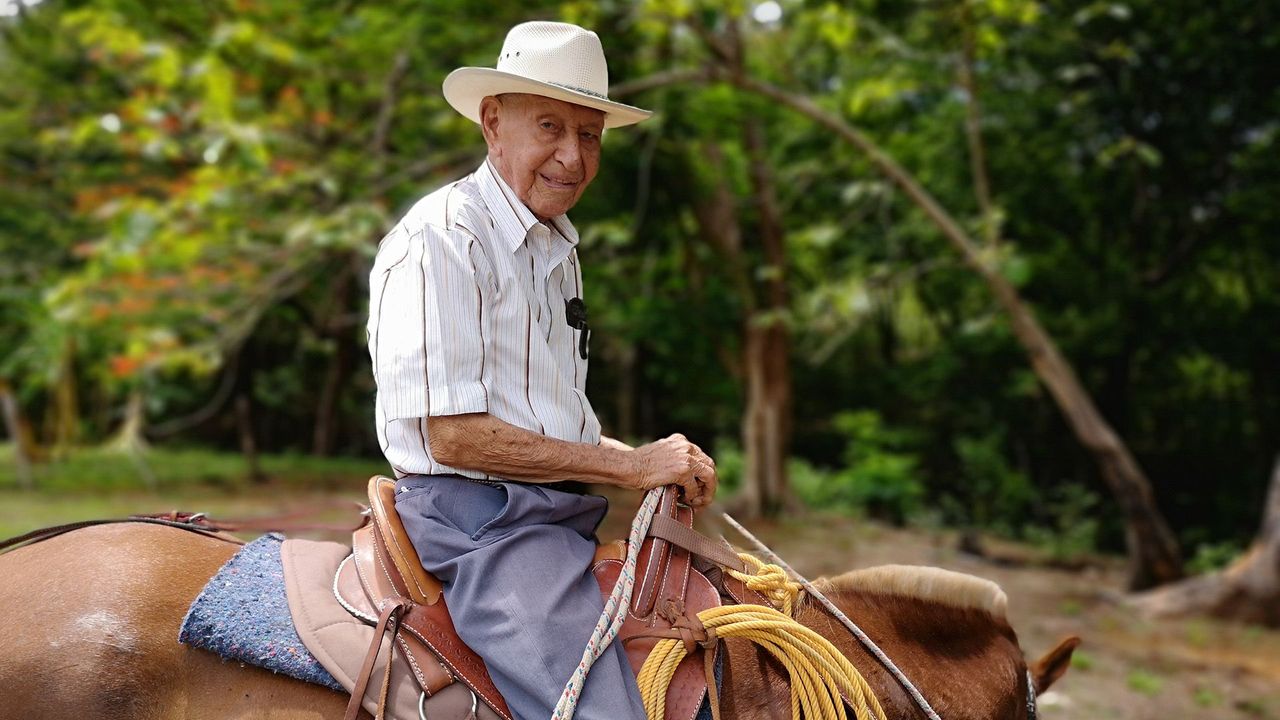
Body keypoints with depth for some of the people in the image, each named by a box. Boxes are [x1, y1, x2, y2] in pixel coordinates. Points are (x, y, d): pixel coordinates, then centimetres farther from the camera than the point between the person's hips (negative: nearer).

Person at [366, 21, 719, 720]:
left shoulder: (556, 247, 18)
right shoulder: (442, 237, -12)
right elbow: (454, 434, -17)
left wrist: (660, 459, 5)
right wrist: (632, 466, -13)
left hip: (560, 518, 9)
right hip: (479, 515, -9)